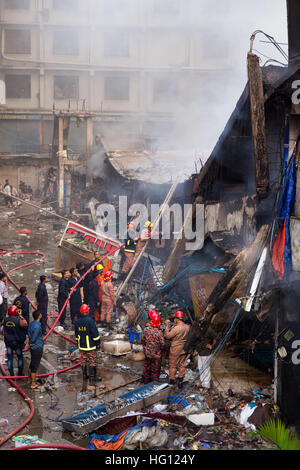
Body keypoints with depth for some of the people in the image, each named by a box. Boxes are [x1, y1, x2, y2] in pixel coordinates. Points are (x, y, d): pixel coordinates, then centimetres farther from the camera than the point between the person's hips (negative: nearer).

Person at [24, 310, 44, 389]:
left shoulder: (31, 323, 3)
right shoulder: (37, 326, -25)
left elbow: (28, 335, 8)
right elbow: (33, 339, -20)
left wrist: (27, 344, 7)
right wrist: (29, 345, -3)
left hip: (33, 347, 9)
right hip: (37, 348, -9)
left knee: (32, 364, 22)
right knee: (35, 366, 1)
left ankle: (29, 380, 36)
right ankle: (33, 384, 9)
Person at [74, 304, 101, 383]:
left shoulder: (77, 321, 3)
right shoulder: (90, 320, -18)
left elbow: (76, 334, 13)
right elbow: (95, 333, -16)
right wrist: (98, 343, -5)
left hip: (81, 346, 6)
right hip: (90, 346, -6)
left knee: (83, 360, 14)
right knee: (92, 361, 4)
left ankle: (84, 375, 22)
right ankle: (93, 377, 8)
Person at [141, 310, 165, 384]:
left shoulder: (146, 329, -13)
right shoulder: (159, 332, -23)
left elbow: (142, 340, 0)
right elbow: (163, 344, -17)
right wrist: (160, 348, 5)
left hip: (147, 353, 4)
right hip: (157, 355, -4)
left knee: (147, 367, 21)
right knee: (155, 370, 11)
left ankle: (146, 381, 36)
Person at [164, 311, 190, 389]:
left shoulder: (177, 328, -24)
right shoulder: (187, 327, -3)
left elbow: (167, 336, -20)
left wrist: (167, 326, -13)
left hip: (175, 350, -6)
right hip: (184, 350, 6)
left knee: (173, 366, 7)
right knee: (182, 365, 16)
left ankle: (172, 381, 14)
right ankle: (180, 381, 21)